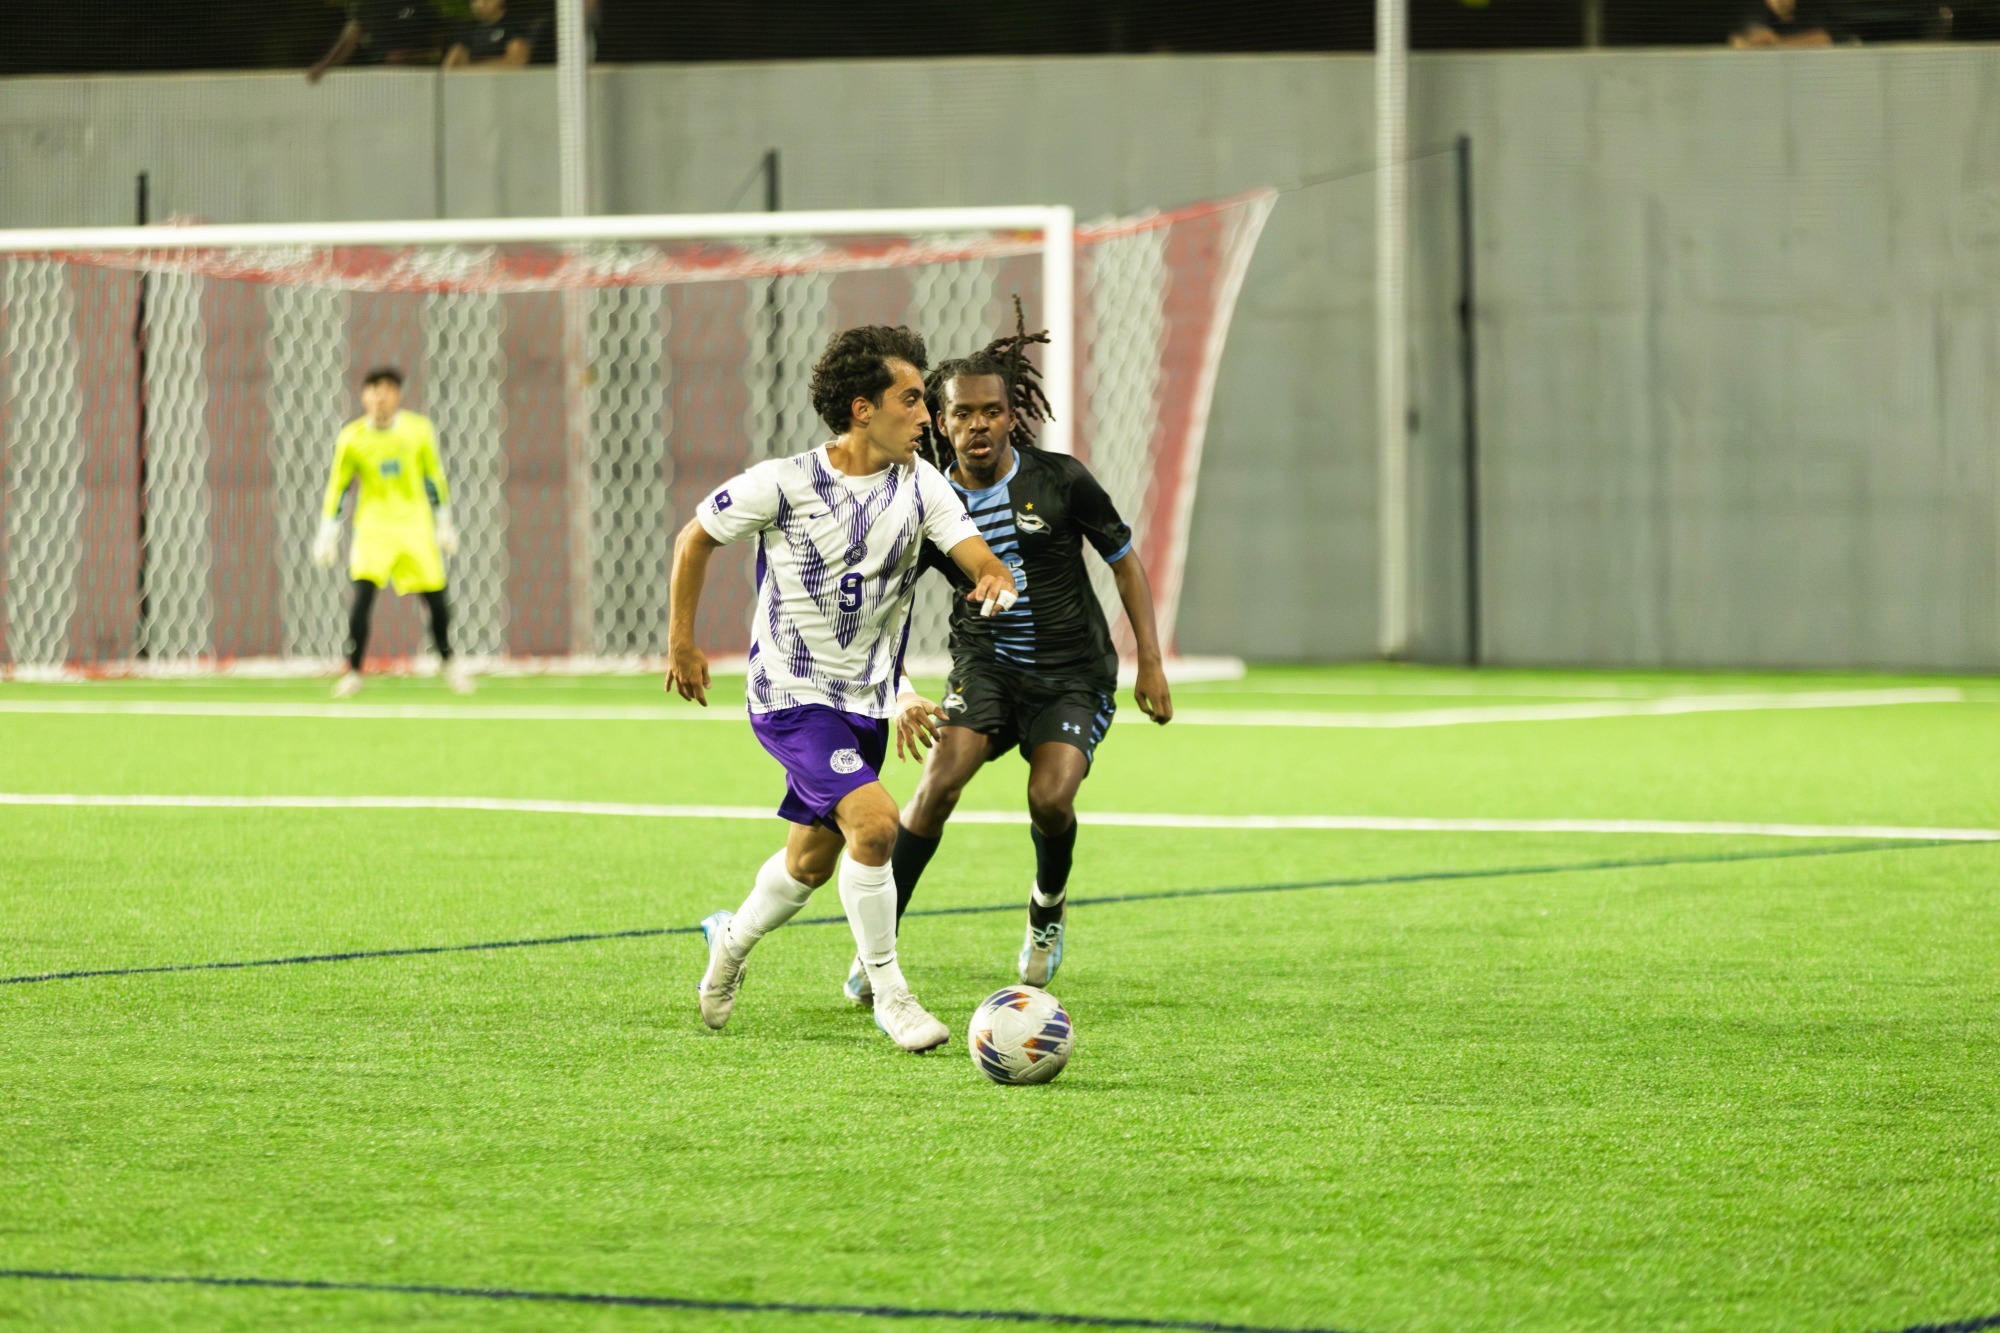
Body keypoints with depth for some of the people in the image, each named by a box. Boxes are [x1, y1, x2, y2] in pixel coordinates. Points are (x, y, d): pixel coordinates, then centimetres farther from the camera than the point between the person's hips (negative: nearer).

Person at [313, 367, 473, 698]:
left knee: (435, 597, 5)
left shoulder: (419, 431, -3)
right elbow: (337, 487, 2)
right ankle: (353, 672, -11)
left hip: (416, 525, 2)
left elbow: (434, 478, 9)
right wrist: (328, 534, 1)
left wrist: (444, 523, 12)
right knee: (363, 593, -19)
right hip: (373, 525, -2)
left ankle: (448, 660, 31)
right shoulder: (351, 439, -7)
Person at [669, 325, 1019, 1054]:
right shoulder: (784, 483, -16)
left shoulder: (921, 485, -5)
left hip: (867, 700, 6)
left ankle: (732, 941, 46)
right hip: (791, 694, -6)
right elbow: (695, 538, -1)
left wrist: (996, 581, -39)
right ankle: (888, 993, -11)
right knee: (874, 821, -24)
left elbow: (979, 558, -14)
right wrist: (681, 643, 3)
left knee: (811, 862, 16)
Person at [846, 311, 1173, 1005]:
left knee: (1050, 798, -23)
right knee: (939, 783, -23)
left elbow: (1125, 561, 3)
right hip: (986, 667, 1)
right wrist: (900, 694, -22)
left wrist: (1151, 663, -2)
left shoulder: (1060, 481, -10)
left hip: (1075, 674, -1)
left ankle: (1048, 905, 12)